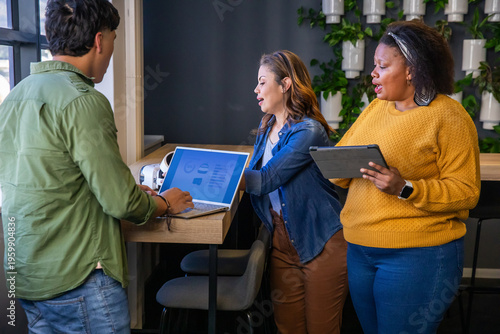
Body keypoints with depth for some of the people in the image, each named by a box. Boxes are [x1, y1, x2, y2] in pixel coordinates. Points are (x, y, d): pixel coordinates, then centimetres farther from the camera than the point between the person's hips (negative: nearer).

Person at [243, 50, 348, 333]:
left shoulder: (308, 131, -20)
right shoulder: (267, 127, 9)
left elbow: (265, 180, -24)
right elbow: (253, 175, 8)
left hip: (321, 244, -7)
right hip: (283, 240, 7)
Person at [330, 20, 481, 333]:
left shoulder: (448, 116, -10)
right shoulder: (375, 107, 10)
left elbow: (466, 191, -14)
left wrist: (406, 189, -26)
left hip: (417, 257, -6)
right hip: (360, 249, 7)